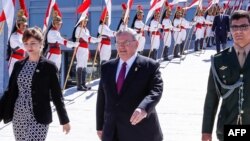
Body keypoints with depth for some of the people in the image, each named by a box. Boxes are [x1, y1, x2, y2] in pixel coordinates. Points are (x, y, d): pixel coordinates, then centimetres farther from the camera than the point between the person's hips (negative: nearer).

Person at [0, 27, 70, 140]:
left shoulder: (49, 66, -3)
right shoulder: (18, 65, 9)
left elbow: (56, 95, -2)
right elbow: (10, 91, 10)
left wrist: (64, 120, -1)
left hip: (38, 119, -5)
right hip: (18, 117, 5)